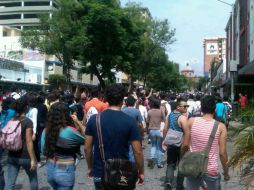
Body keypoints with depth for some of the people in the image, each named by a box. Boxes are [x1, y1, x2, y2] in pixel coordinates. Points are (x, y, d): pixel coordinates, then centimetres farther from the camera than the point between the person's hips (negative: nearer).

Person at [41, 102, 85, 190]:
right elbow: (84, 140, -4)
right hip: (65, 171, -6)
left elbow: (44, 151, 8)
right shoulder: (70, 131, -20)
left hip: (50, 169, 6)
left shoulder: (46, 131, -3)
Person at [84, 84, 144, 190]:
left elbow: (87, 148, 0)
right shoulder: (130, 121, -13)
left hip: (100, 174, 2)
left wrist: (90, 167, 14)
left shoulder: (94, 119, -6)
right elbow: (138, 152, -12)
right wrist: (141, 172, 2)